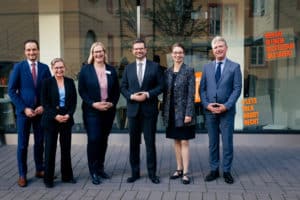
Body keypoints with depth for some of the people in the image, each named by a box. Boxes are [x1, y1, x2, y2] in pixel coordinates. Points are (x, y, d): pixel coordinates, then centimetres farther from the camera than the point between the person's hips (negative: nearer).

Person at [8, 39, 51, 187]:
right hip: (24, 111, -2)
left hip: (40, 111, 2)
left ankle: (40, 170, 24)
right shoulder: (18, 67, -3)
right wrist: (24, 108, -12)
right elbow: (11, 90, -5)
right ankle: (22, 175, 15)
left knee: (40, 142, 10)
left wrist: (44, 106, -7)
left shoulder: (44, 68, 4)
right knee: (23, 144, 4)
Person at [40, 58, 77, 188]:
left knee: (66, 148, 8)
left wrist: (69, 115, -10)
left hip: (67, 119, 3)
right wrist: (55, 116, -16)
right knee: (50, 149, 2)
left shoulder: (70, 82, 7)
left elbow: (74, 101, 4)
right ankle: (48, 178, 13)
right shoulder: (47, 82, -1)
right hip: (51, 120, -3)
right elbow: (44, 103, -6)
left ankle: (67, 175, 20)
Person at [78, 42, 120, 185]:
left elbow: (117, 90, 9)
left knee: (103, 139, 10)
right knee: (93, 139, -7)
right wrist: (93, 104, -15)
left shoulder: (111, 70, 7)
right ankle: (93, 172, 5)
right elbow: (82, 90, -4)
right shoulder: (85, 69, -1)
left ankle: (100, 168, 23)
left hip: (108, 110, 3)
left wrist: (112, 103, -7)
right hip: (92, 111, -3)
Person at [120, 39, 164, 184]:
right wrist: (131, 96, -11)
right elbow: (123, 87, 8)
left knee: (150, 142, 3)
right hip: (133, 109, 3)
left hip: (149, 109, -2)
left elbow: (161, 86, -1)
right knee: (134, 142, 9)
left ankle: (152, 173, 14)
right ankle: (135, 172, 20)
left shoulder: (155, 66, 2)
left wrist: (148, 94, -15)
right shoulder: (128, 68, 10)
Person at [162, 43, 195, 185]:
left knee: (184, 142, -1)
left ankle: (185, 173, 5)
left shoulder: (189, 70, -5)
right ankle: (179, 169, 24)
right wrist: (164, 112, 7)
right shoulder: (167, 72, 9)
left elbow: (191, 94, -9)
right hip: (171, 113, 5)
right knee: (176, 141, 12)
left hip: (183, 112, -5)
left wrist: (189, 113, -15)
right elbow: (165, 93, 11)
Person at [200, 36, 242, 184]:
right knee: (213, 142, 9)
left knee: (227, 142, 4)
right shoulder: (207, 67, 10)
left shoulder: (234, 67, 2)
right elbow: (202, 89, 7)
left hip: (227, 110, -2)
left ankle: (227, 171, 16)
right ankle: (214, 170, 20)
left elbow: (237, 89, -4)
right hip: (210, 110, 3)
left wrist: (226, 106, -14)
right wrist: (207, 104, -7)